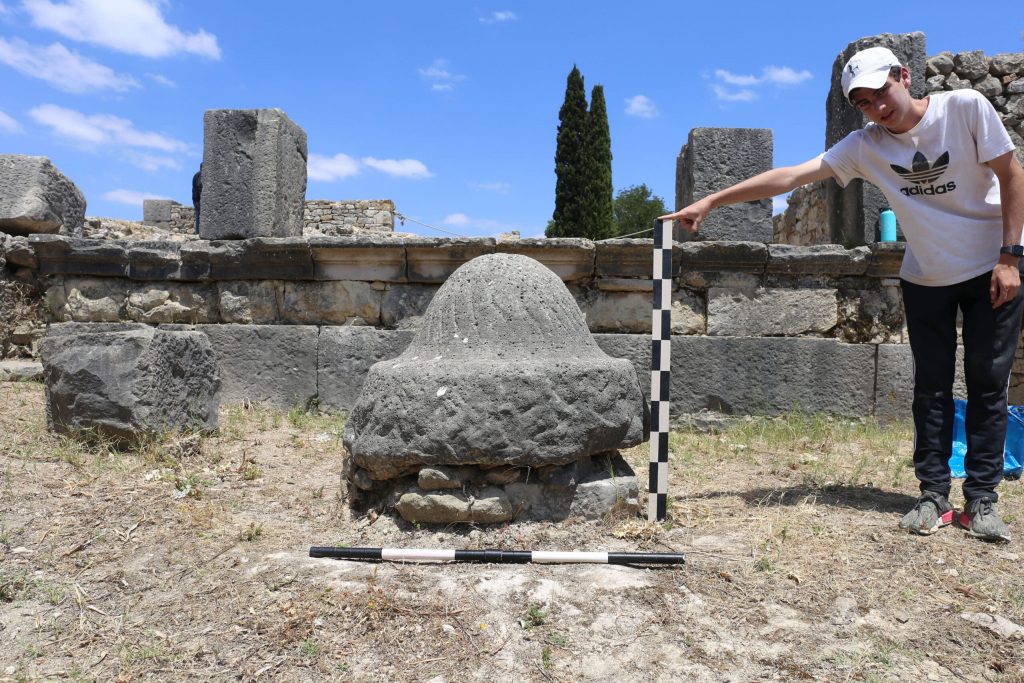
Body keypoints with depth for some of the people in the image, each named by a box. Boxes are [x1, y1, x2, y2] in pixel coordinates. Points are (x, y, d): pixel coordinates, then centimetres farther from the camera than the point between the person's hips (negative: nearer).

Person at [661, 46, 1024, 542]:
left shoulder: (966, 107, -14)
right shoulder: (866, 146, -10)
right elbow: (790, 176, -16)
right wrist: (709, 202, -22)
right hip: (925, 279, 2)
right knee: (931, 388, 4)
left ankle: (981, 500, 9)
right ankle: (933, 496, 12)